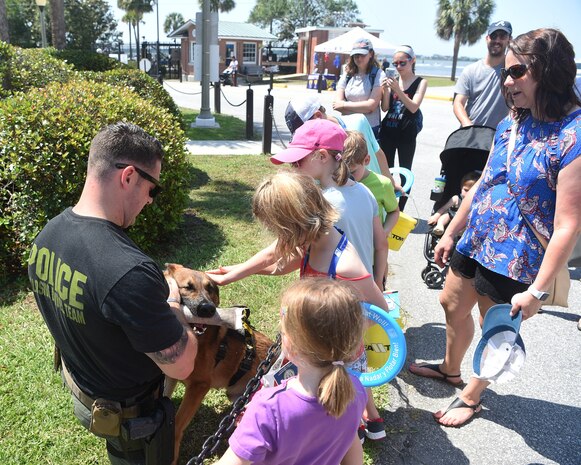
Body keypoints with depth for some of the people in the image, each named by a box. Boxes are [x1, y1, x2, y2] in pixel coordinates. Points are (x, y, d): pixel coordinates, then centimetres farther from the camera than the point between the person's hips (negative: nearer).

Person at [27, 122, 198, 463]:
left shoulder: (47, 235, -12)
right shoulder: (130, 271, -41)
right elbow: (181, 366, -30)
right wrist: (171, 302, -13)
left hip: (80, 386, 7)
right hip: (128, 412, -7)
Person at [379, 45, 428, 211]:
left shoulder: (421, 82, -2)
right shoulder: (393, 80, 6)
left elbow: (413, 107, -14)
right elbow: (385, 107, 3)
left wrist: (397, 89, -23)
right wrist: (386, 89, -13)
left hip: (407, 133, -3)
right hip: (387, 130, 4)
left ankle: (400, 209, 11)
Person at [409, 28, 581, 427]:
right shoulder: (513, 123, 2)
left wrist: (537, 291, -22)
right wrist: (450, 233, 14)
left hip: (513, 260, -7)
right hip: (476, 241, 8)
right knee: (453, 305, 22)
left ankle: (472, 396, 38)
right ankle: (450, 369, 49)